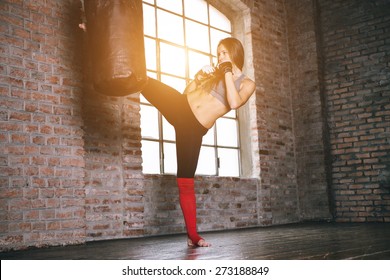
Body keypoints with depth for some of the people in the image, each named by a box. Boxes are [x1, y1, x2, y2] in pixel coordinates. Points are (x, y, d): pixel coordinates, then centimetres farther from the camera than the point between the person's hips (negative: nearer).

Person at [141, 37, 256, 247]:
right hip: (178, 106, 3)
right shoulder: (215, 72, 17)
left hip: (194, 128, -3)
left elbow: (234, 103, -17)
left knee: (186, 181, -4)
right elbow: (187, 92, 17)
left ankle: (193, 236, 7)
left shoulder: (247, 84, 4)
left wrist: (228, 72, -11)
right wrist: (199, 77, 0)